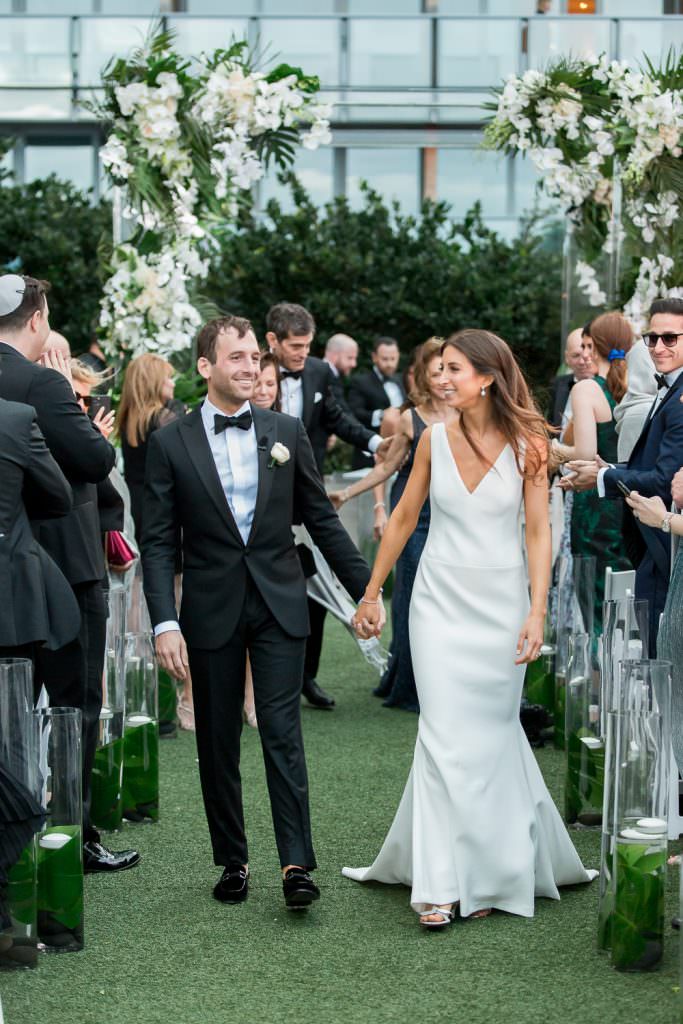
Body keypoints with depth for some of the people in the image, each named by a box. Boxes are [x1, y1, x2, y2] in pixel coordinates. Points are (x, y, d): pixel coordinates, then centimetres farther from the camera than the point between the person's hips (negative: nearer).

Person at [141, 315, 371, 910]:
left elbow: (321, 519, 9)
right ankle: (233, 861, 20)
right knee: (218, 743, 8)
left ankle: (297, 863, -4)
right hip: (211, 610, 0)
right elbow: (159, 542, -3)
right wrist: (165, 622, -13)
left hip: (280, 607, 0)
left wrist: (367, 589, 8)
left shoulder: (287, 431, 4)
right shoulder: (171, 443, -2)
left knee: (283, 733, -5)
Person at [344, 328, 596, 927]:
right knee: (446, 734, -4)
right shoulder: (435, 439, 0)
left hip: (501, 602, -1)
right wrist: (372, 594, 11)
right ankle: (443, 883, -1)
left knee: (491, 731, 6)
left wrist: (537, 613, -14)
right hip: (442, 600, 1)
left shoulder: (526, 443, -6)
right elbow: (404, 519, 9)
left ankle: (487, 869, 22)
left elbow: (538, 534, -6)